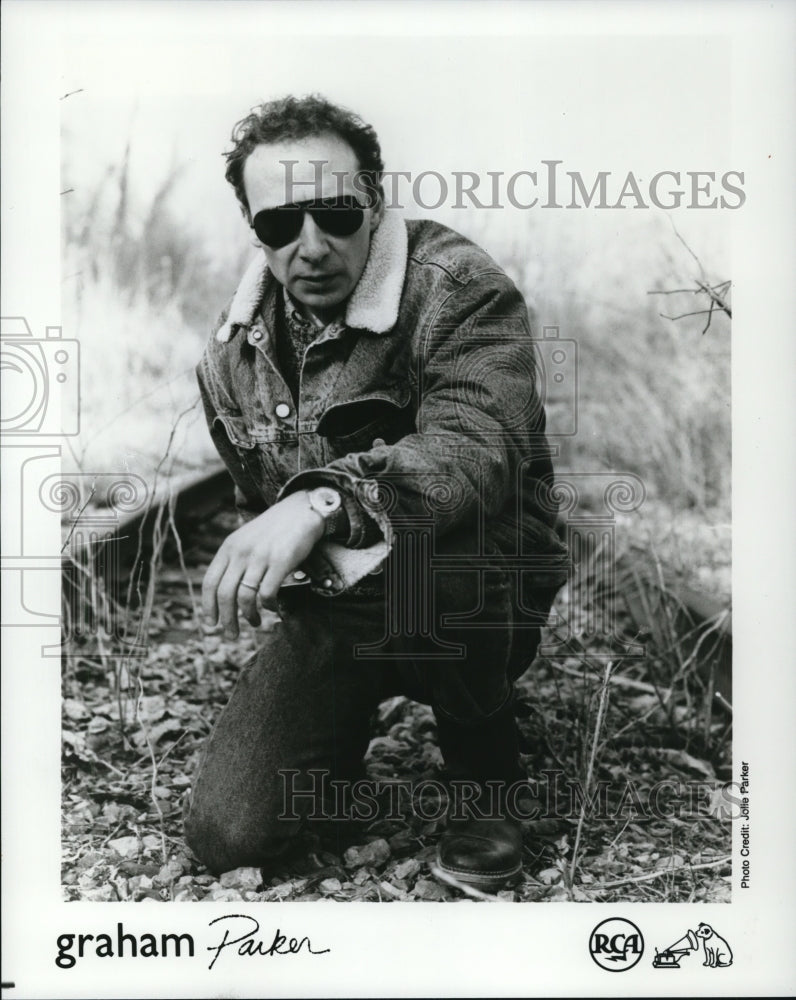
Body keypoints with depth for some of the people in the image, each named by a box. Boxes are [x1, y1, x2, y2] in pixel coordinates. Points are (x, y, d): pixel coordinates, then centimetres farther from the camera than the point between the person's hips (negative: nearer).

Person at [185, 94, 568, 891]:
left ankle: (486, 773, -8)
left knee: (424, 546, -41)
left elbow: (477, 446, -34)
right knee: (225, 835, -6)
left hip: (479, 592, -4)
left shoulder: (458, 288, -15)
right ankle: (350, 723, 28)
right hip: (332, 611, 5)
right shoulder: (232, 351, 4)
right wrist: (265, 564, 2)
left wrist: (326, 500, -48)